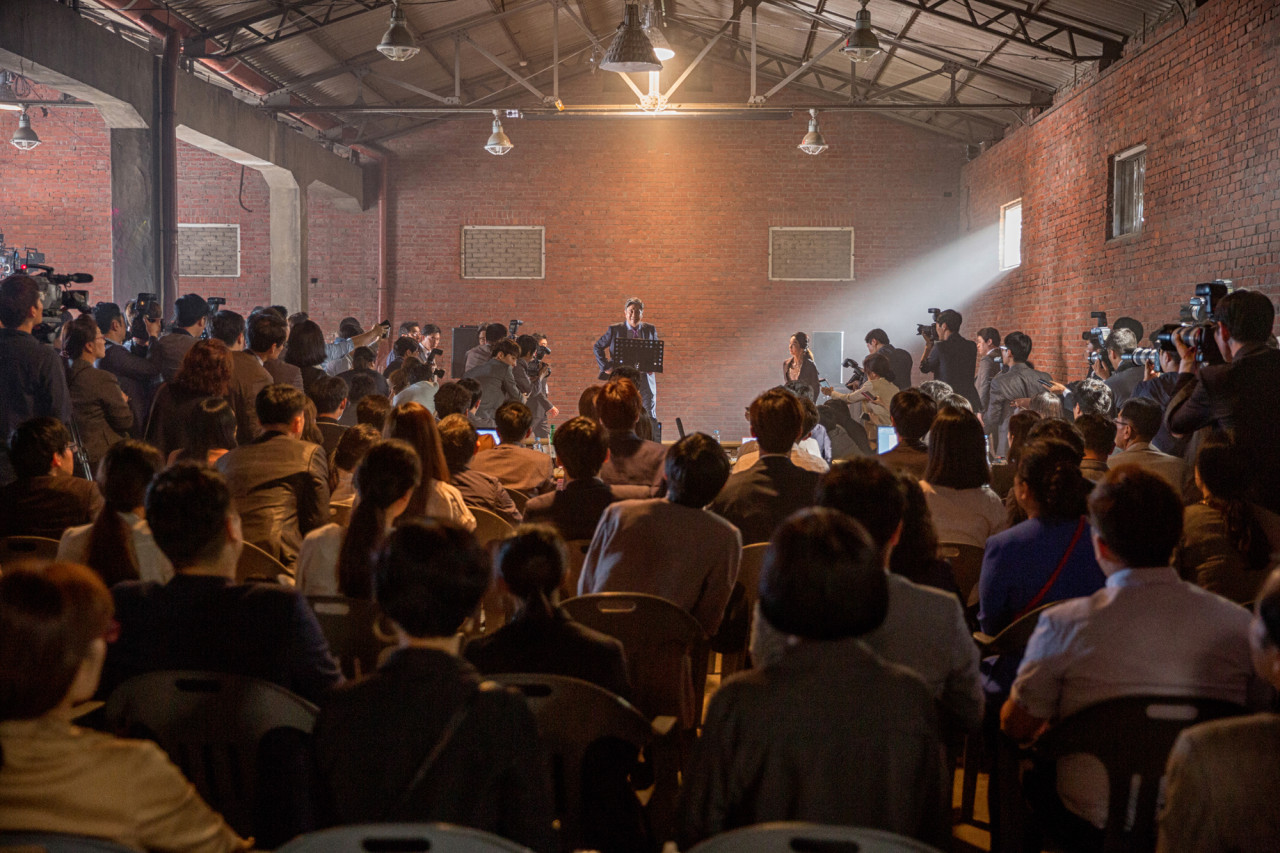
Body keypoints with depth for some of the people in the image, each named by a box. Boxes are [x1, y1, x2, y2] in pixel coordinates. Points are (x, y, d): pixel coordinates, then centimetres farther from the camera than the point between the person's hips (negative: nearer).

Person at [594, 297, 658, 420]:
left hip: (645, 374, 1)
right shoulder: (614, 330, 3)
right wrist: (606, 367, 0)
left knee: (650, 416, -2)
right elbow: (598, 347, 10)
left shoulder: (650, 329, 9)